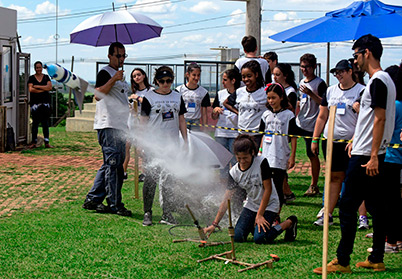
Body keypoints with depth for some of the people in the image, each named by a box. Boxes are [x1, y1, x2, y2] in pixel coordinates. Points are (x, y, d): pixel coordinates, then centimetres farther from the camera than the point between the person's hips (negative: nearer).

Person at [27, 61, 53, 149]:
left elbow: (50, 87, -5)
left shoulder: (46, 77, 11)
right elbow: (30, 89, -8)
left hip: (45, 103, 2)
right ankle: (34, 142, 3)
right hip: (35, 103, -1)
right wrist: (43, 89, -7)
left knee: (45, 123, 1)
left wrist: (37, 86, -8)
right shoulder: (31, 78, 6)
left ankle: (47, 143, 3)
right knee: (35, 123, -2)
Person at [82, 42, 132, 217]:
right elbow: (98, 95, -20)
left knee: (111, 165, 9)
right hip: (108, 125, -10)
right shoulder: (105, 73, -6)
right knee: (113, 164, -9)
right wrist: (113, 79, -26)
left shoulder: (119, 75, 22)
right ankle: (114, 204, -5)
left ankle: (92, 200, 14)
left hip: (120, 126, 10)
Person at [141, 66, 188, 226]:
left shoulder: (177, 97, 13)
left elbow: (181, 120, 17)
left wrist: (186, 141, 12)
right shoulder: (149, 97, 1)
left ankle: (167, 214, 10)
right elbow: (144, 121, 0)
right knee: (151, 178, -5)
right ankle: (147, 213, 3)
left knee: (169, 180, 5)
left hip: (172, 145, 4)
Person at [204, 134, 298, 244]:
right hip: (251, 205, 5)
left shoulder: (261, 163, -21)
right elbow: (226, 199, -7)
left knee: (259, 238, -19)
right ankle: (253, 224, 22)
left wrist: (259, 215, -17)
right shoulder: (234, 172, -8)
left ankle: (289, 223, 4)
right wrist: (215, 224, -12)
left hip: (268, 205, -4)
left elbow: (268, 189, -17)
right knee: (238, 237, -10)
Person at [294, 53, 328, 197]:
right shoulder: (302, 82, 14)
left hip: (312, 125, -7)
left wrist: (311, 94, -26)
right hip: (299, 124, 7)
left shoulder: (319, 83, -9)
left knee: (312, 155, 0)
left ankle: (314, 186, 11)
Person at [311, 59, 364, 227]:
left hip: (351, 142, -4)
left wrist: (355, 139, -16)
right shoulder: (330, 91, 14)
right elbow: (322, 117, 18)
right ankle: (328, 215, 9)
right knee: (335, 177, 7)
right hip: (330, 140, 5)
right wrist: (315, 139, 12)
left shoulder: (361, 91, -2)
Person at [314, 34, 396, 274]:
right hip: (372, 154, 10)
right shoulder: (385, 79, 16)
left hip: (365, 156, -10)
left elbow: (380, 120, -21)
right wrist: (357, 140, 26)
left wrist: (373, 156, -23)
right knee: (377, 206, 10)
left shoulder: (378, 81, -15)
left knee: (348, 207, -6)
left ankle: (342, 261, -3)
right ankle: (377, 259, 15)